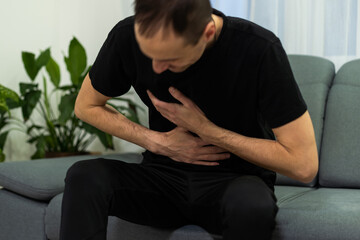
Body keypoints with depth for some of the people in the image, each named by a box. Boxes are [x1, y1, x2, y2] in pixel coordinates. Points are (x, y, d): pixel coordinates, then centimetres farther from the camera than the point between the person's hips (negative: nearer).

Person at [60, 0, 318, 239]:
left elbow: (304, 164, -19)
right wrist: (157, 141, -9)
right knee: (83, 177, -26)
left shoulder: (260, 50, -21)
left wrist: (204, 128, -19)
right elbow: (86, 106, 6)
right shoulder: (127, 36, -12)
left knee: (251, 203, -38)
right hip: (164, 176, 3)